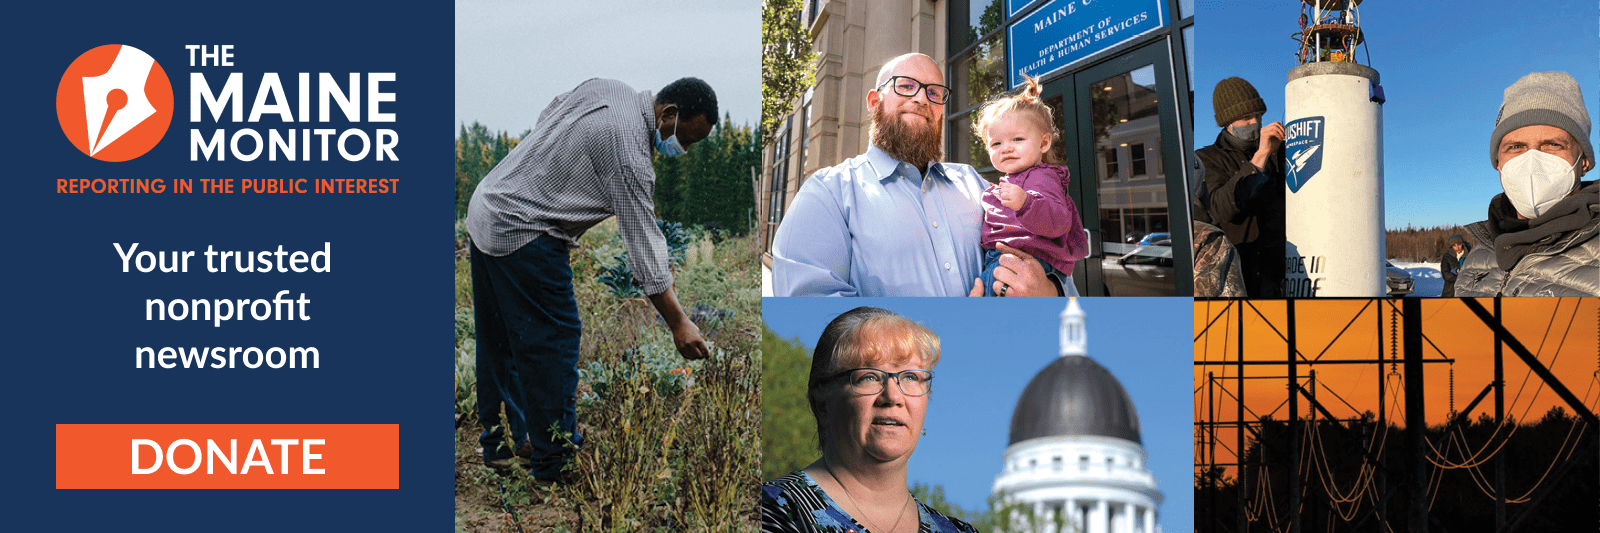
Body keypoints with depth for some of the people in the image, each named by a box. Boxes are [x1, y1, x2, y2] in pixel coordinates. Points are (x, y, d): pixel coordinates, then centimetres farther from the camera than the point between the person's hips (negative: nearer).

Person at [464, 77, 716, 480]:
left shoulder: (605, 89, 4)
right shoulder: (628, 154, -22)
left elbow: (546, 117, 22)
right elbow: (642, 242, -20)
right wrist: (678, 323, -16)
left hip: (485, 208, 10)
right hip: (523, 239, -10)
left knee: (499, 341, 17)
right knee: (553, 340, -3)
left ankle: (499, 443, 28)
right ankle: (554, 464, 4)